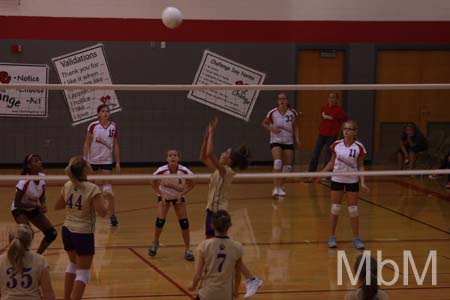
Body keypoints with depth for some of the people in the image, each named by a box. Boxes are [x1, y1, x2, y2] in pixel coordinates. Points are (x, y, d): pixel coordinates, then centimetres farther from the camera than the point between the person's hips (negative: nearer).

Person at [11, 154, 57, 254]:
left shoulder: (42, 177, -11)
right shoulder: (24, 182, -29)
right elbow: (17, 203, -24)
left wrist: (43, 205, -16)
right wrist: (36, 205, -29)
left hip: (33, 210, 7)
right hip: (19, 210, -7)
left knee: (52, 234, 3)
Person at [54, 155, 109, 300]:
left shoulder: (67, 186, 0)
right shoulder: (92, 189, -18)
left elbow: (57, 206, 12)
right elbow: (102, 212, -22)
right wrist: (106, 201, -4)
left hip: (67, 230, 7)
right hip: (83, 234, -7)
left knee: (73, 264, 28)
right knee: (83, 273, 1)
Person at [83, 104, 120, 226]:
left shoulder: (114, 127, 0)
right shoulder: (93, 126, -7)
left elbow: (115, 146, 5)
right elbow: (87, 144, -4)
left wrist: (118, 163, 3)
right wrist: (84, 159, -11)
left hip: (106, 161, 1)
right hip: (92, 160, -1)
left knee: (108, 190, -5)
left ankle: (112, 215, 1)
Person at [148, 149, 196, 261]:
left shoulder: (184, 171, -28)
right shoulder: (161, 171, -29)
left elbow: (191, 184, -10)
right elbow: (154, 183, -9)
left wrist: (182, 194, -20)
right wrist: (161, 194, -17)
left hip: (178, 197, 1)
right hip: (164, 196, -1)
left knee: (184, 222, -8)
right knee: (160, 220, -13)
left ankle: (188, 249, 3)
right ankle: (155, 243, 14)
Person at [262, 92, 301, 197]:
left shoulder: (293, 113, -4)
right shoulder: (272, 113, -8)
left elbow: (295, 127, 9)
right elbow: (264, 123, 6)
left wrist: (297, 139, 0)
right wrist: (271, 129, -12)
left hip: (289, 142, 3)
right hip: (276, 141, -3)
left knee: (288, 166, 4)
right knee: (277, 162, -23)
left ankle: (281, 187, 22)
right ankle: (276, 188, -21)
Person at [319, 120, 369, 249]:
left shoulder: (359, 147, -8)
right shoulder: (336, 145, -4)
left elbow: (360, 166, -3)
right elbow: (331, 162, 7)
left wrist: (363, 182, -12)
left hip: (352, 180, -1)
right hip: (337, 179, 1)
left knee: (353, 210, 2)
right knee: (335, 208, 5)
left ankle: (356, 239, 11)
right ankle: (332, 237, 16)